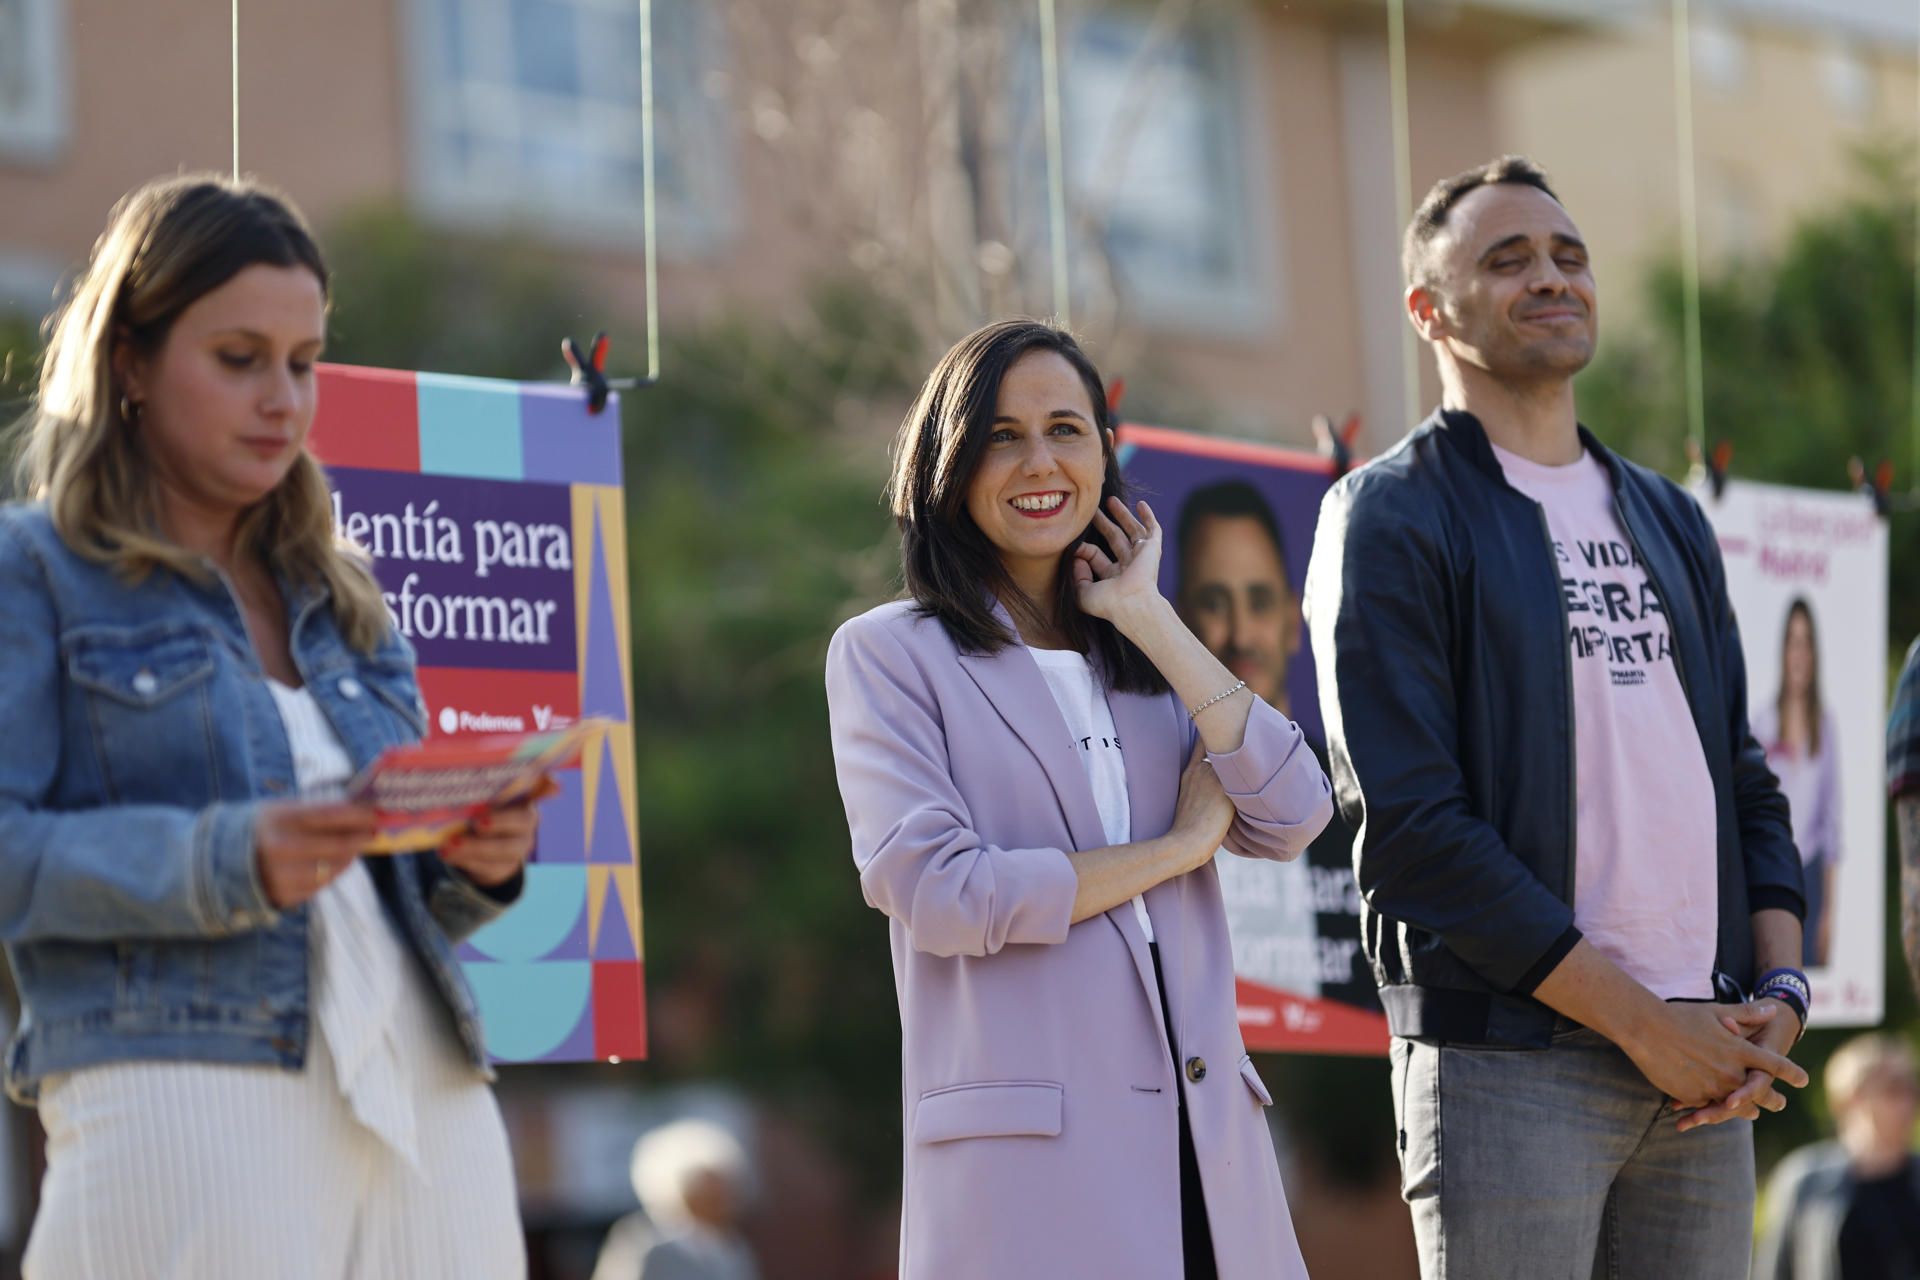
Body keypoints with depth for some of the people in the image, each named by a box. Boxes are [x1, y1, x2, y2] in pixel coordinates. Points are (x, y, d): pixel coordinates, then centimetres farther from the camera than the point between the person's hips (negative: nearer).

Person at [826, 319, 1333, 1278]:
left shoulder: (1141, 658, 19)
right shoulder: (887, 653, 4)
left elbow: (1292, 819, 3)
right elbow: (937, 893, -10)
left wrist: (1150, 620, 1)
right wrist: (1174, 849, -2)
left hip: (1201, 1135, 4)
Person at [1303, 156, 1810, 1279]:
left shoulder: (1668, 521, 20)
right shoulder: (1393, 517, -1)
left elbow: (1745, 780, 19)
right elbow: (1412, 822, -10)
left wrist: (1779, 990, 1)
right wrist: (1639, 1018, -12)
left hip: (1701, 1060, 6)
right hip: (1509, 1067, -6)